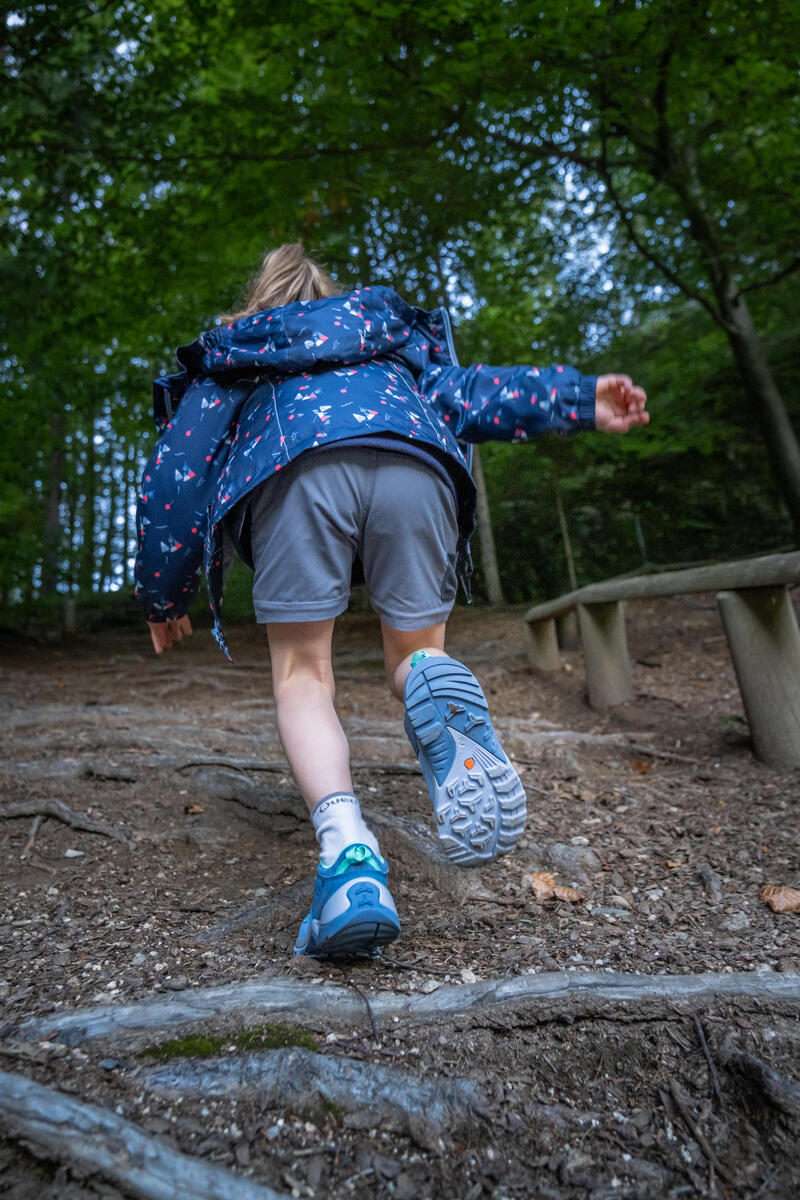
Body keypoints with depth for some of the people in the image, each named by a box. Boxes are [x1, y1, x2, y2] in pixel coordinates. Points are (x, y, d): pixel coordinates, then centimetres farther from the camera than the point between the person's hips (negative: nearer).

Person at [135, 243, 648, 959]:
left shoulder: (227, 356, 37)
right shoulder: (390, 333, 42)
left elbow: (176, 475, 29)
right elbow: (463, 390, 23)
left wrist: (163, 598, 34)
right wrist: (579, 399, 18)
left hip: (297, 469, -1)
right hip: (413, 460, 2)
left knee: (303, 675, 7)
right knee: (415, 654, 13)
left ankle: (348, 852, -17)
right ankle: (438, 690, -25)